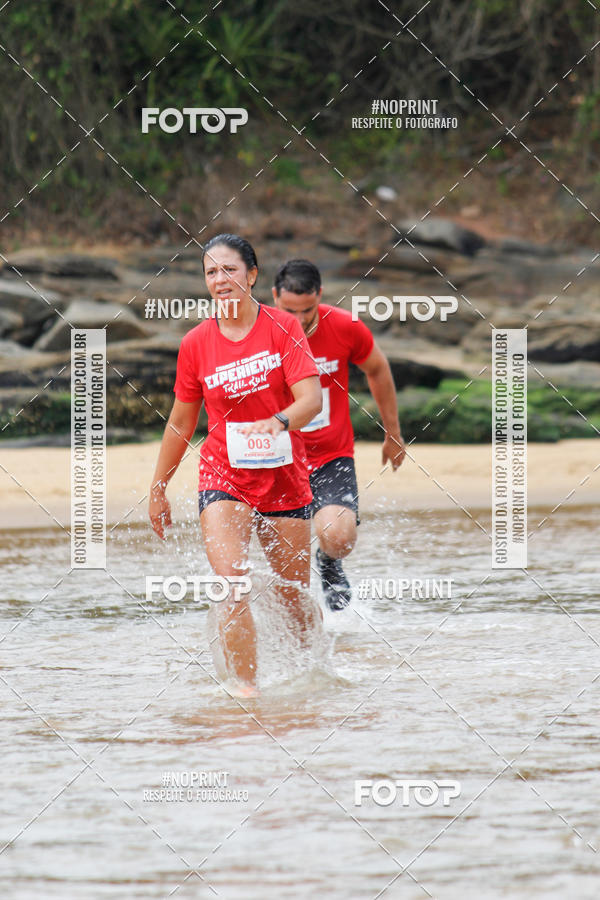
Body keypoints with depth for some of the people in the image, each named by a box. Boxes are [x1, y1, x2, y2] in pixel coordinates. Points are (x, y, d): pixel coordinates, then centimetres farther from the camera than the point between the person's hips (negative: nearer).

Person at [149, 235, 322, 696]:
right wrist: (158, 489, 16)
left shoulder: (283, 327, -5)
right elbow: (181, 424, 12)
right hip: (224, 475, 0)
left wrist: (278, 422, -36)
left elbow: (312, 399, -15)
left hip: (284, 475, 0)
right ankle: (246, 686, -21)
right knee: (232, 581, -21)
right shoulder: (197, 343, 1)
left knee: (294, 597, 9)